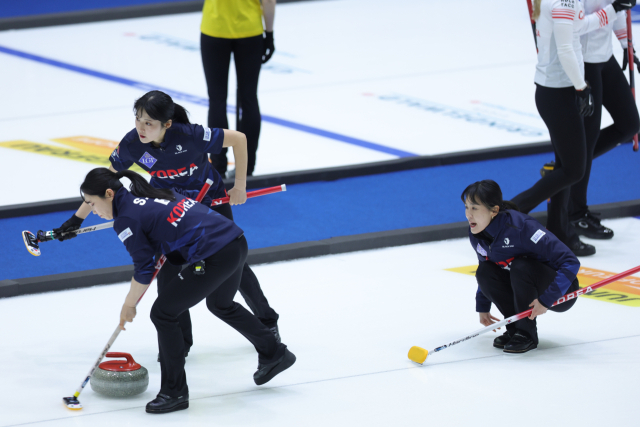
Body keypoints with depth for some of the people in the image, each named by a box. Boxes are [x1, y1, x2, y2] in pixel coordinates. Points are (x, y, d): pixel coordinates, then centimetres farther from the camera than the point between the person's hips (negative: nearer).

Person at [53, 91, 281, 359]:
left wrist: (239, 187, -19)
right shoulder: (132, 144, -27)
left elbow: (238, 139, -25)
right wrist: (77, 219, -16)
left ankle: (267, 320, 35)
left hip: (210, 200, -2)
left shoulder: (190, 136, -37)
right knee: (166, 269, -11)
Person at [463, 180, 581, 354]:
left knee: (520, 267, -31)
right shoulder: (477, 235, -8)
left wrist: (546, 299, -35)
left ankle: (527, 334, -15)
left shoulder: (521, 227, -30)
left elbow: (571, 262, -31)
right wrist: (482, 307, 12)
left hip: (561, 293, -7)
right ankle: (515, 328, -4)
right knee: (484, 272, -14)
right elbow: (487, 270, 14)